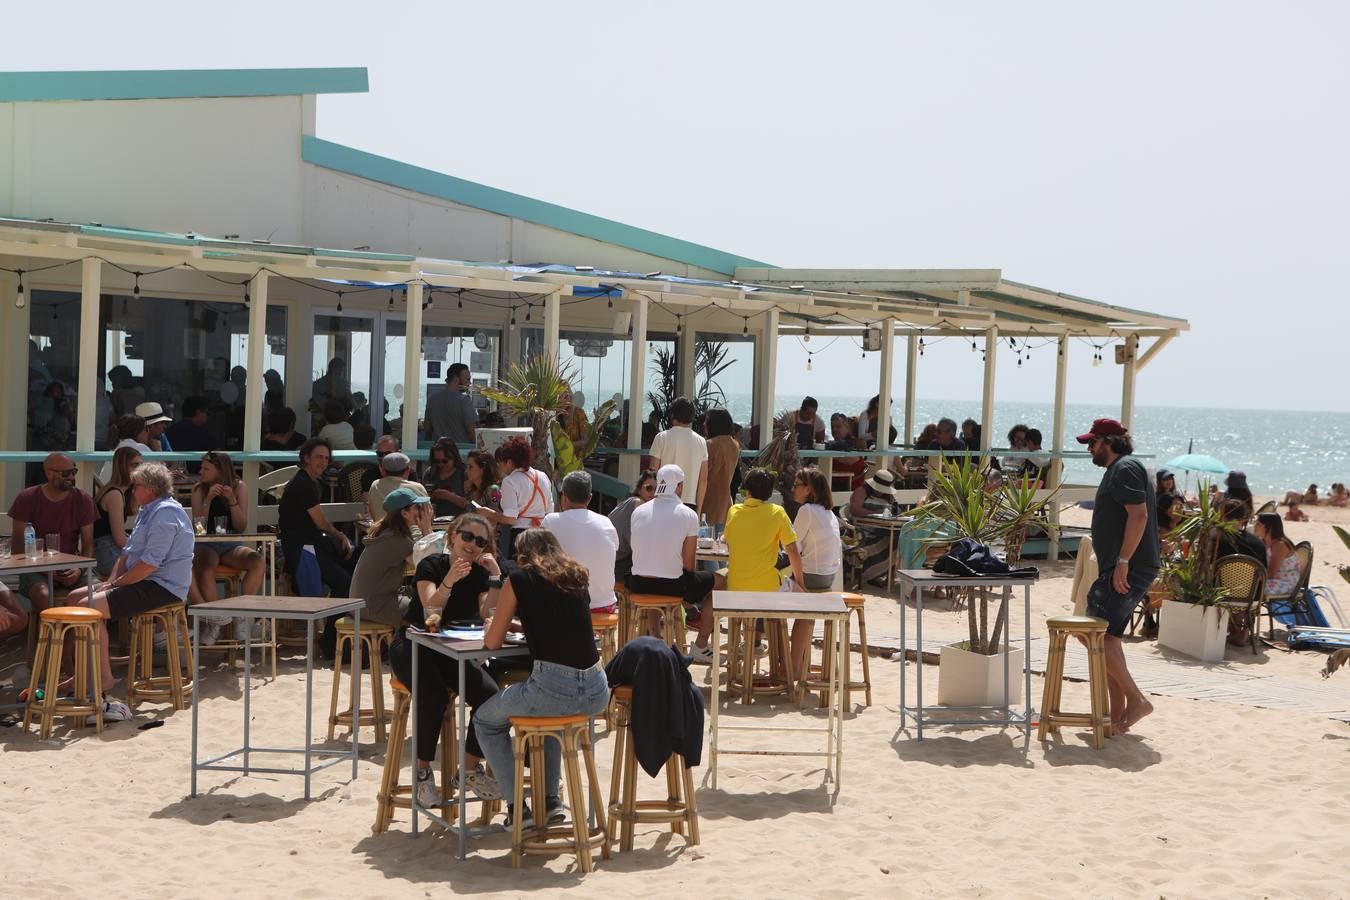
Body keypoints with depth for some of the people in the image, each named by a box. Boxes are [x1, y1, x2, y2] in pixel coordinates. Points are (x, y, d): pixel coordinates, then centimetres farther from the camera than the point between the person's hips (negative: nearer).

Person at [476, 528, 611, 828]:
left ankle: (517, 809, 17)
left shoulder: (519, 580, 3)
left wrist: (494, 624, 30)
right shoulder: (577, 578, 17)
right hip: (596, 693, 5)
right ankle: (550, 799, 34)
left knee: (486, 722, 24)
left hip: (552, 688, -5)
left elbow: (492, 642, 9)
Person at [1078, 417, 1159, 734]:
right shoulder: (1117, 470, 22)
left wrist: (1123, 561, -25)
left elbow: (1138, 514, -22)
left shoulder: (1125, 469, -11)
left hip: (1128, 569, -11)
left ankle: (1136, 700, -9)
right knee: (1106, 637, 11)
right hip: (1124, 569, 11)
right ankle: (1119, 713, 14)